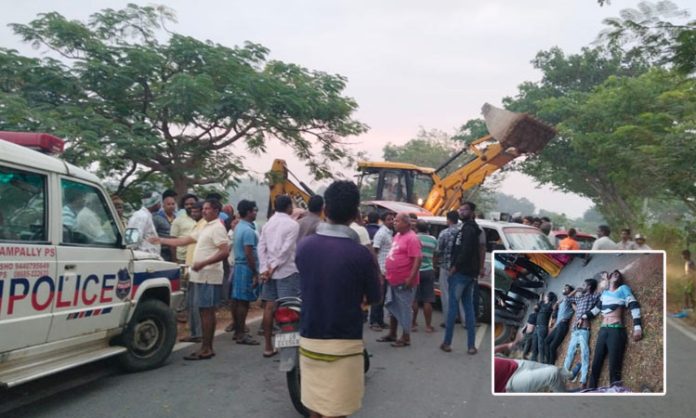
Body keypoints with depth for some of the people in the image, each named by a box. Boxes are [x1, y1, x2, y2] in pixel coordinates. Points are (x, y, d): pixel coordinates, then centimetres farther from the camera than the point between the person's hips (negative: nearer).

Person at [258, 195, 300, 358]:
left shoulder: (268, 224, 11)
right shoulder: (292, 224, -7)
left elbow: (261, 248, 4)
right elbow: (286, 250, -15)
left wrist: (264, 269, -2)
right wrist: (273, 268, -10)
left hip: (269, 271, 6)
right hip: (287, 271, -6)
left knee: (269, 306, 8)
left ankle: (268, 346, 13)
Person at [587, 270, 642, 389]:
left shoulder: (623, 288, 7)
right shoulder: (604, 292, 20)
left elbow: (634, 306, -4)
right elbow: (597, 308, 32)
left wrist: (637, 327, -17)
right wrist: (584, 317, 32)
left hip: (616, 330, -5)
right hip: (603, 330, 5)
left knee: (614, 368, -13)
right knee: (595, 365, 2)